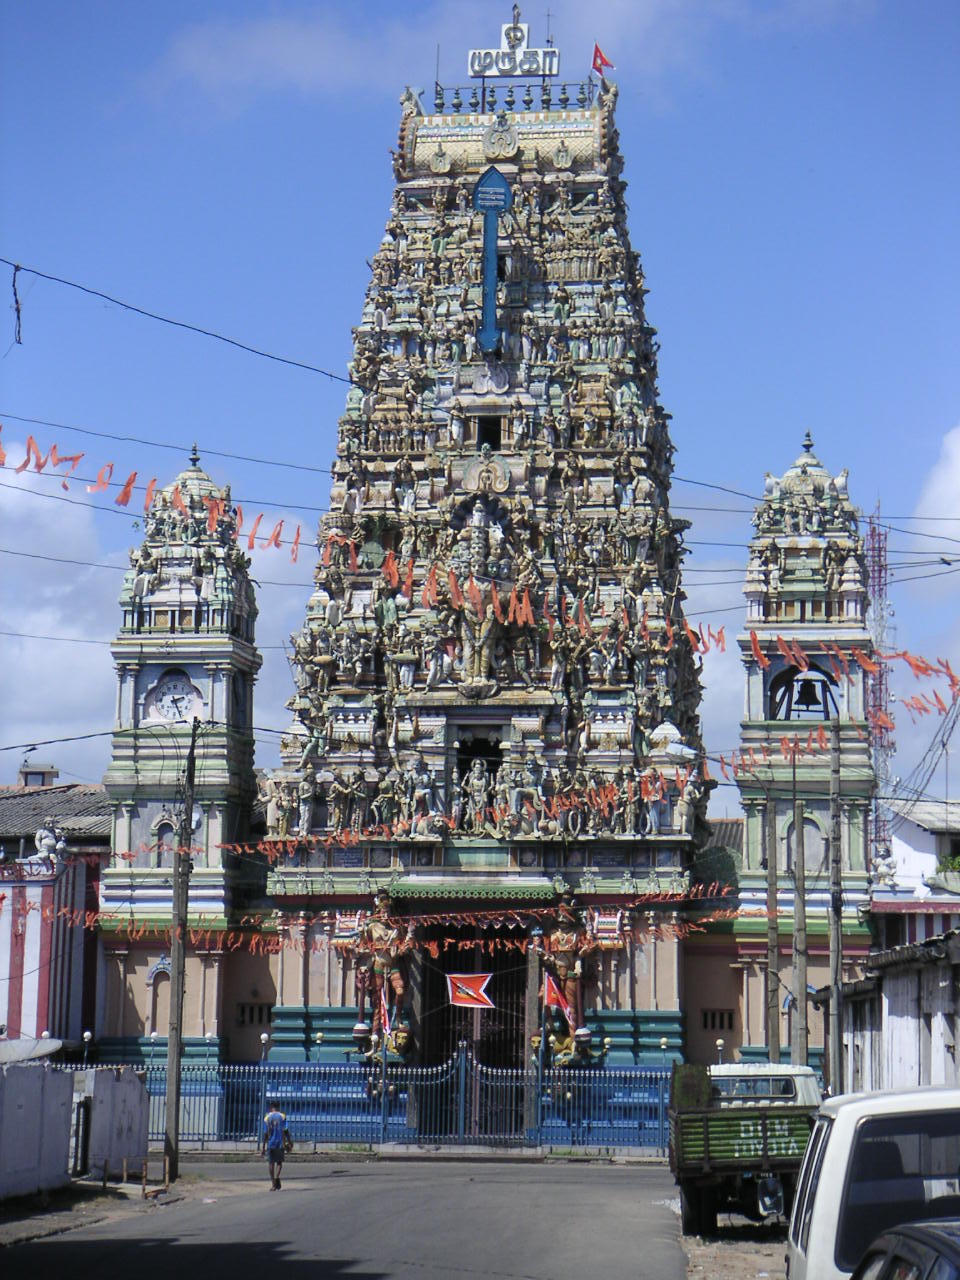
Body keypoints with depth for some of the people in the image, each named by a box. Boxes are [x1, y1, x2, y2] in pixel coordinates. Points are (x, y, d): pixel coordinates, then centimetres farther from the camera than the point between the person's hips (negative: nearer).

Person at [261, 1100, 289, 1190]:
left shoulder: (267, 1117, 3)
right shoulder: (282, 1116, 1)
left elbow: (265, 1133, 1)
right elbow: (285, 1131, -6)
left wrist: (263, 1147, 5)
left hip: (270, 1143, 1)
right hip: (280, 1143, -1)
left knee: (271, 1163, 8)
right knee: (279, 1162, 7)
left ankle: (273, 1184, 7)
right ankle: (277, 1177, -20)